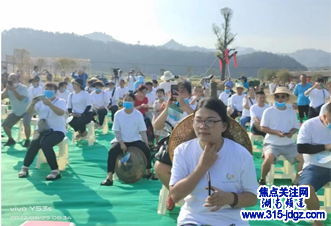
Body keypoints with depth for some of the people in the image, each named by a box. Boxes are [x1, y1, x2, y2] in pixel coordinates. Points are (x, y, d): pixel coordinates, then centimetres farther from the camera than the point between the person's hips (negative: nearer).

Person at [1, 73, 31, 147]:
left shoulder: (23, 87, -19)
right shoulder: (8, 89, -3)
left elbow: (21, 99, -33)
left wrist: (14, 90, -37)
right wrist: (6, 89, -28)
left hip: (26, 110, -6)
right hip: (16, 112, 6)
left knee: (26, 124, -32)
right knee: (5, 124, -2)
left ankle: (27, 140, -11)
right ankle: (11, 140, 19)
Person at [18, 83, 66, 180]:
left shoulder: (61, 101, 2)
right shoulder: (40, 102, 13)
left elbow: (61, 113, -18)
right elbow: (29, 112, 3)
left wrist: (49, 104, -33)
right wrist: (32, 103, -18)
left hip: (57, 130, -3)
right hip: (42, 129, 3)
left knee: (45, 143, -33)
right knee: (35, 142, -29)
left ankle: (55, 170, -26)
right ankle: (25, 167, -11)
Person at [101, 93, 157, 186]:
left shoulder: (138, 114, -7)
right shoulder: (118, 114, -7)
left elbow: (142, 131, -4)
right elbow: (116, 131, -5)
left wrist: (146, 143, -14)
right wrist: (121, 143, -17)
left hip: (135, 140, 0)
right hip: (121, 140, 0)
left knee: (146, 150, -22)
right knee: (112, 151, -28)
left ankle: (149, 172, 4)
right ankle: (109, 177, -25)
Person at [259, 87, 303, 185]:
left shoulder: (292, 112, 5)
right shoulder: (268, 111, -6)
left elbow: (295, 127, 9)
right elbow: (263, 128, -6)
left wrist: (292, 132, -14)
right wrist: (276, 132, -20)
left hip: (288, 144, 4)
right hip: (272, 143, -4)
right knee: (269, 158, -32)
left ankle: (297, 181, 12)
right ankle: (262, 179, -4)